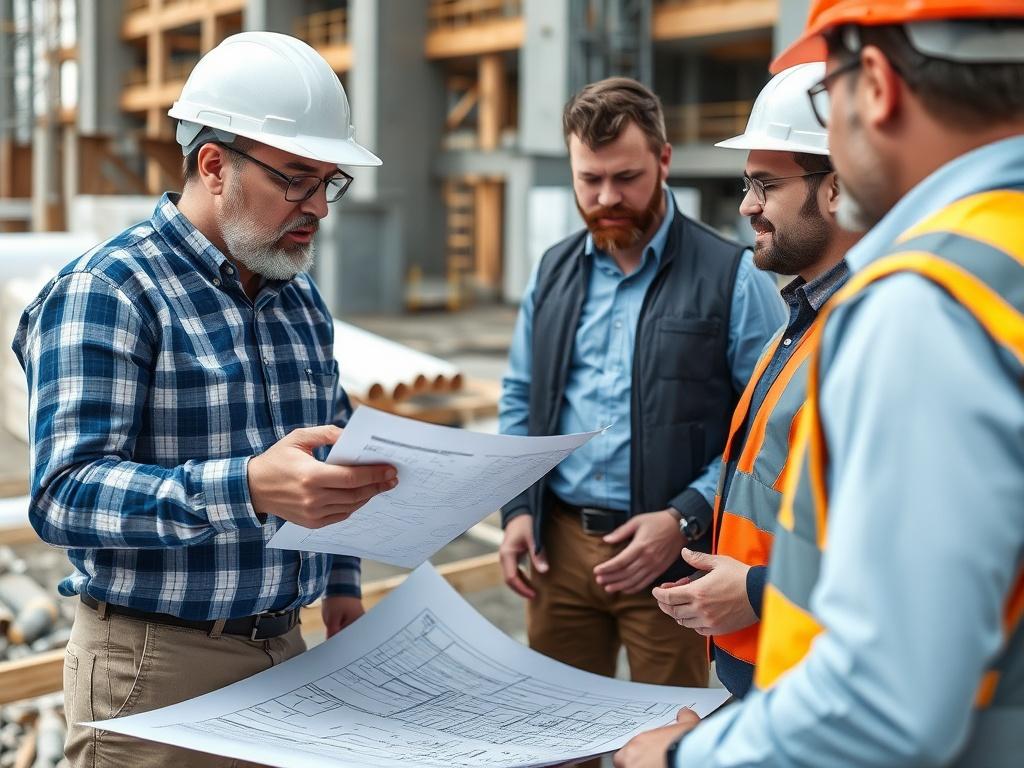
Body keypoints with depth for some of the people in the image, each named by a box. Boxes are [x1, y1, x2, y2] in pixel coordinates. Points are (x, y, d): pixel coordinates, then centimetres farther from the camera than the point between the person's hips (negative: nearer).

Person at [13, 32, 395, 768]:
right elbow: (65, 493, -23)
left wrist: (342, 585, 11)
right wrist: (246, 488, -36)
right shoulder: (106, 291, -14)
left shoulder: (301, 295, 9)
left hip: (285, 650, 7)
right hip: (156, 663, -6)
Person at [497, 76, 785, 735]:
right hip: (560, 540, 5)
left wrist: (686, 519, -18)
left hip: (670, 553, -4)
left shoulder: (731, 277, -8)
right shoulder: (553, 272, 9)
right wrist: (517, 507, 3)